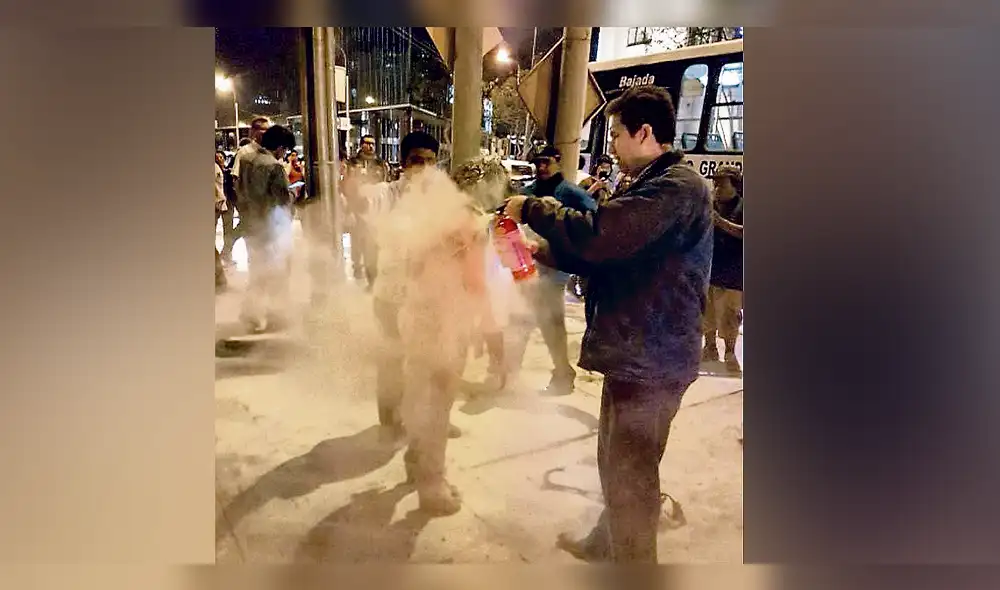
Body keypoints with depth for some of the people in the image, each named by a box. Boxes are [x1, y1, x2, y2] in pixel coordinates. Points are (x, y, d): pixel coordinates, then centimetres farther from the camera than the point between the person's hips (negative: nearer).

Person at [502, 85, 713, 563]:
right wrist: (542, 250, 8)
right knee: (616, 465, 25)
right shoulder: (655, 185, 15)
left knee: (630, 478, 4)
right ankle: (606, 544, 45)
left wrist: (532, 209, -16)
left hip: (650, 361, -10)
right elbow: (609, 252, 18)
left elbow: (599, 237, -30)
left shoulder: (677, 188, -19)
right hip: (632, 353, 10)